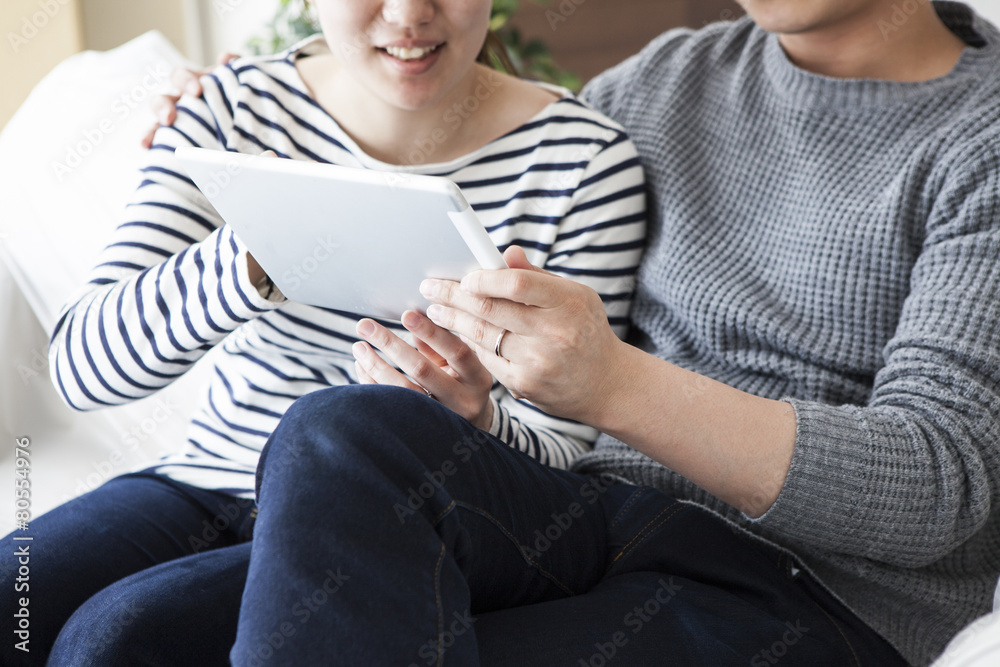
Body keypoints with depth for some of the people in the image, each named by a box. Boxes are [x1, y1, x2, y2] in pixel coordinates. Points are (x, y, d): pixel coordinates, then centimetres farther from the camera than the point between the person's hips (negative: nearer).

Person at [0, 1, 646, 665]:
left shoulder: (585, 162, -10)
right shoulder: (233, 106, -3)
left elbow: (561, 449, -6)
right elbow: (81, 363, -12)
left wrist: (475, 424, -31)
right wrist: (248, 261, -31)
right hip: (207, 481, 4)